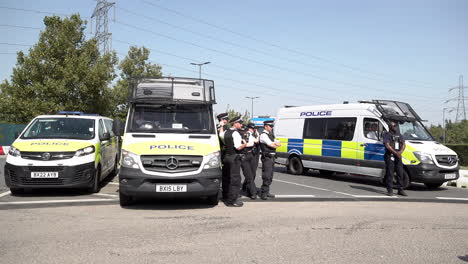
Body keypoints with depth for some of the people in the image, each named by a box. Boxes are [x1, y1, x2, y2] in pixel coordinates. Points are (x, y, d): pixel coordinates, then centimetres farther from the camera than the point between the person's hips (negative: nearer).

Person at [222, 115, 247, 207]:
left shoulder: (226, 132, 12)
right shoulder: (235, 133, -15)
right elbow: (238, 147, -21)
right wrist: (244, 144, -5)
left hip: (227, 156, 9)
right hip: (234, 157, -9)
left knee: (227, 178, 17)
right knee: (235, 179, -5)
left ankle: (226, 197, 26)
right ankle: (232, 200, -4)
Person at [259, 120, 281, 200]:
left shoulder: (270, 135, 19)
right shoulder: (263, 135, -10)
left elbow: (279, 144, 12)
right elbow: (272, 145, -17)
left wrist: (274, 143, -8)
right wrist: (276, 144, 3)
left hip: (272, 157, 9)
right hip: (267, 158, -9)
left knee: (270, 176, 13)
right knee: (266, 176, -10)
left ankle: (266, 192, 20)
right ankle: (263, 194, -5)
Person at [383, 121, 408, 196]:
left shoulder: (399, 134, 18)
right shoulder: (387, 134, 0)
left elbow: (403, 144, 12)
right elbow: (387, 145, -12)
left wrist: (401, 151, -8)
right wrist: (395, 152, -18)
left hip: (398, 156, 6)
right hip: (390, 156, -6)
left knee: (400, 173, 6)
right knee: (390, 174, -6)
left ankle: (400, 190, 14)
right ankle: (390, 190, -2)